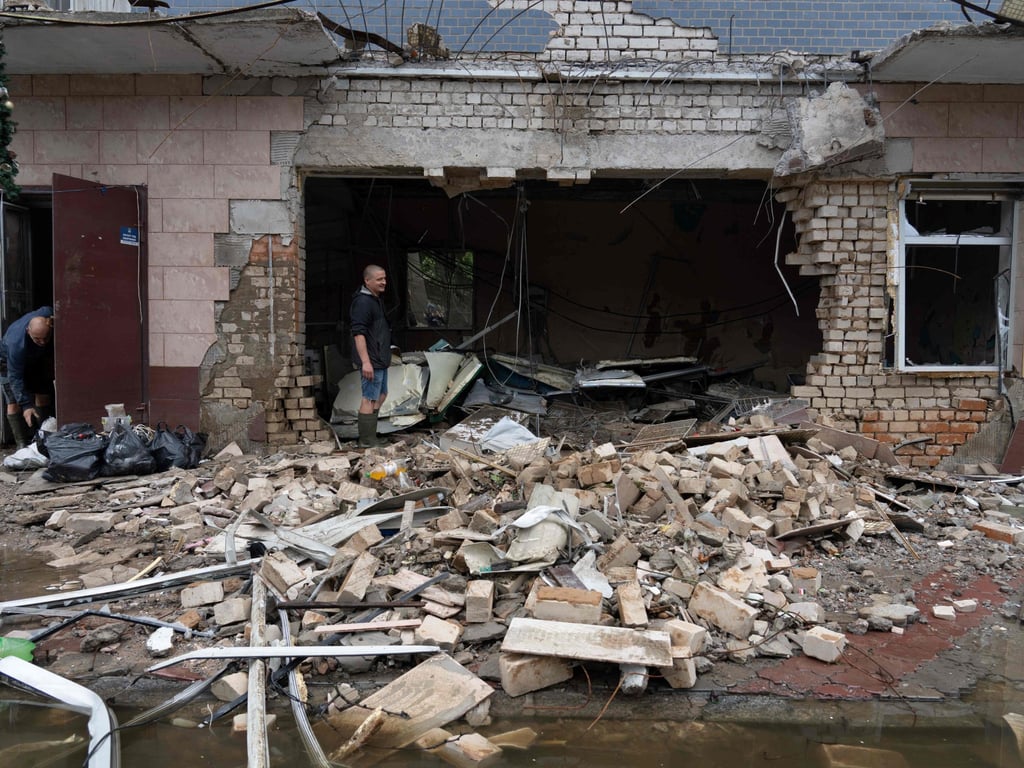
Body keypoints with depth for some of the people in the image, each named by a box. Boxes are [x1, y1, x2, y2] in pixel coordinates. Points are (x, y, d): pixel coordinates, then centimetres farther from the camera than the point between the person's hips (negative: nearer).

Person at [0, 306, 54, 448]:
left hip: (38, 359, 5)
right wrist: (26, 405, -41)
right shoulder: (16, 344, -44)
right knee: (14, 403, -14)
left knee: (43, 395, 5)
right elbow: (15, 377, -37)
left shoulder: (49, 314, -34)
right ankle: (22, 444, -10)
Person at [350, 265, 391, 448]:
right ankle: (367, 441, 0)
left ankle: (370, 437, 28)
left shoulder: (376, 300, 16)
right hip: (371, 361, -11)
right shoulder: (362, 302, -17)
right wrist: (365, 362, -29)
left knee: (381, 395, 19)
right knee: (369, 399, -6)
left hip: (380, 360, 11)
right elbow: (358, 333, -24)